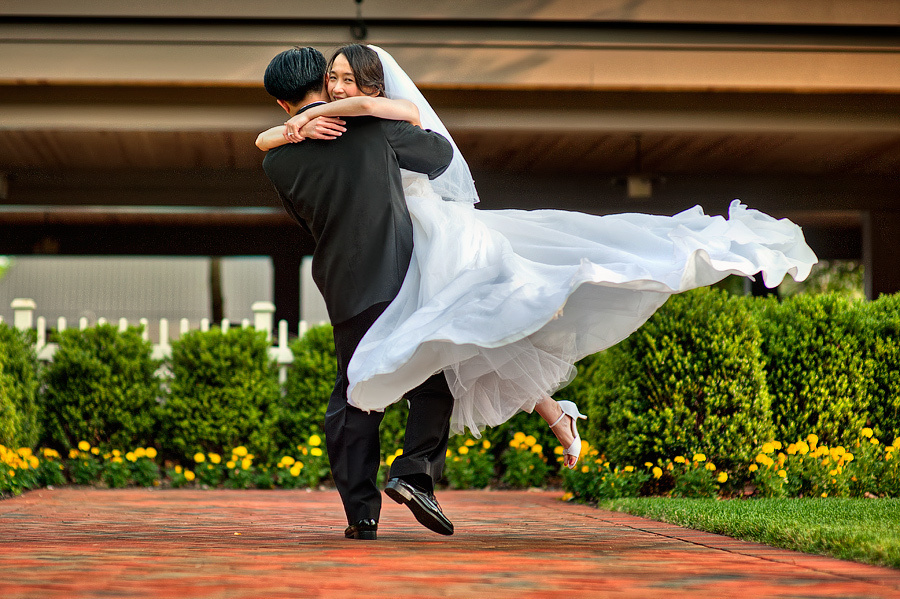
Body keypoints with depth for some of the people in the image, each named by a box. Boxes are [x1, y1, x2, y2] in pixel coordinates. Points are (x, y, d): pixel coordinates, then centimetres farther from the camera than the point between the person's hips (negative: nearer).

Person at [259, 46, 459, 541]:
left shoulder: (278, 161, 3)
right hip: (402, 277, -3)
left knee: (353, 397, 11)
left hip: (345, 290, 3)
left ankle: (360, 511, 8)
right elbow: (440, 154, 9)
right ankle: (414, 473, -10)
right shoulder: (372, 126, -5)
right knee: (433, 382, 9)